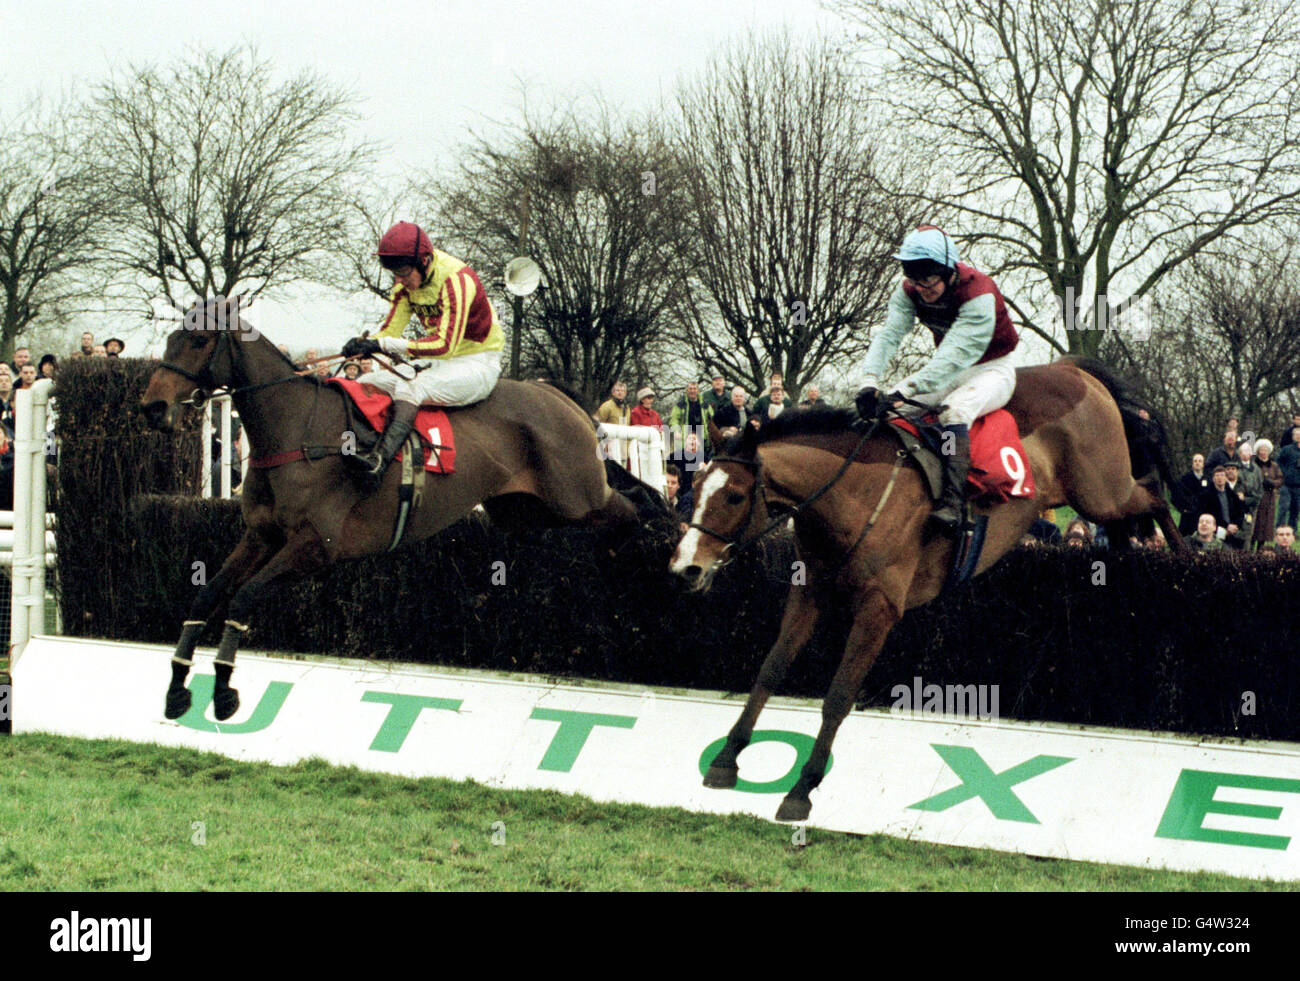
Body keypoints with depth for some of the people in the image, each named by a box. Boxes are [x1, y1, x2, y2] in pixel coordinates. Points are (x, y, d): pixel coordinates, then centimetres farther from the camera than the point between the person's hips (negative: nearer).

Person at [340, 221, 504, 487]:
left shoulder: (457, 280, -24)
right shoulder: (407, 281, 0)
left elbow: (445, 345, -33)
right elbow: (390, 330, 0)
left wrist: (385, 345, -38)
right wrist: (363, 345, -24)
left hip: (478, 364, -9)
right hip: (436, 364, 9)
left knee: (409, 388, -35)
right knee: (365, 384, -8)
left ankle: (379, 460, -54)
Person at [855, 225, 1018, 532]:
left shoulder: (978, 294, -31)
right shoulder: (909, 291, -11)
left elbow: (956, 354, -40)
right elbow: (889, 334, -22)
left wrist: (905, 391, -49)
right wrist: (870, 382, -41)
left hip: (992, 369, -7)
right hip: (949, 368, 7)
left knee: (955, 409, -36)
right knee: (888, 406, -13)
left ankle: (952, 503, -41)